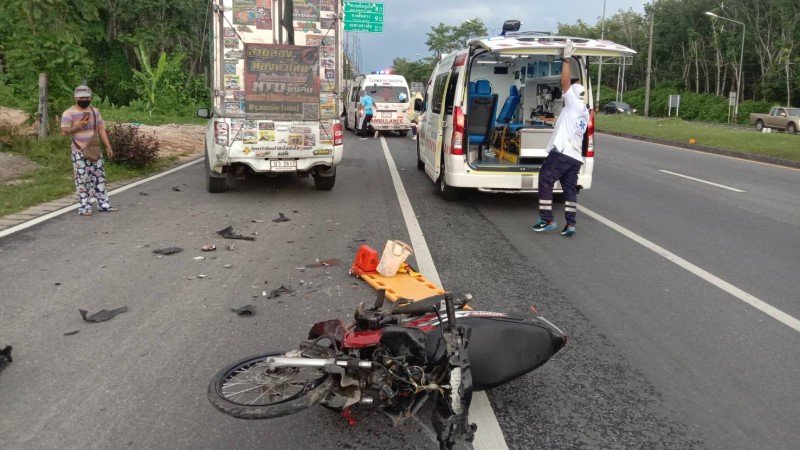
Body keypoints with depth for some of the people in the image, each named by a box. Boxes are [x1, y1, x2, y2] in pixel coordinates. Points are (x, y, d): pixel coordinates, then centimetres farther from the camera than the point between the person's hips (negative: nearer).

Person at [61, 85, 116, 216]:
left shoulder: (95, 111, 12)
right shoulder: (69, 113, -5)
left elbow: (101, 129, 13)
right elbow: (64, 131, -11)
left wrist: (108, 146, 7)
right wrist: (79, 126, -23)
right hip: (80, 152, -5)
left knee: (99, 177, 7)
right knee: (82, 179, -3)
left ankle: (103, 204, 13)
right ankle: (84, 207, 2)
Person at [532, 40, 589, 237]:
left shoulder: (574, 105, -2)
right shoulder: (584, 113, 23)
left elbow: (565, 82, -8)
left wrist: (567, 59, -5)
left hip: (561, 153, -8)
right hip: (576, 157, 8)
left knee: (545, 183, -1)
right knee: (570, 189, 7)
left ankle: (547, 220, -2)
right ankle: (570, 224, 1)